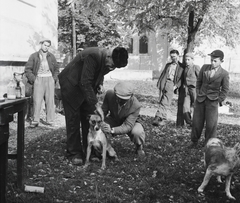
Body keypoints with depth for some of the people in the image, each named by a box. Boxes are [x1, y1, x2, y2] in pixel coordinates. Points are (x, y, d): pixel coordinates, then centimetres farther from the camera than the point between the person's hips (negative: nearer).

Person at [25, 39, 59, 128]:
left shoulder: (51, 56, 12)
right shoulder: (34, 56, 4)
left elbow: (56, 69, 18)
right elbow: (27, 69, 2)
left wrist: (54, 79, 5)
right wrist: (33, 79, -8)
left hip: (49, 79, 2)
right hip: (38, 79, -2)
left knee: (50, 100, 2)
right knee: (37, 100, -7)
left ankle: (50, 120, 7)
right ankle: (35, 121, -3)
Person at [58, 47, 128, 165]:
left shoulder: (109, 61, -9)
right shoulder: (93, 56, -34)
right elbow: (85, 83, -34)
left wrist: (100, 83, -8)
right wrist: (96, 105, -33)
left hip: (87, 86, 7)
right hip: (71, 84, -7)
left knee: (89, 118, 5)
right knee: (73, 119, -5)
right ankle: (74, 154, 3)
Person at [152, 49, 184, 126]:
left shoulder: (181, 66, 9)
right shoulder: (168, 65, 26)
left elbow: (181, 78, 2)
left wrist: (176, 86, -11)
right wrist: (159, 83, 10)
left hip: (171, 84, -5)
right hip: (163, 83, 5)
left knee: (165, 103, -15)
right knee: (161, 102, 0)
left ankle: (158, 117, -22)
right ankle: (163, 119, 5)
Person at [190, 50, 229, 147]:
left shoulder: (224, 74, -8)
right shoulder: (204, 67, 1)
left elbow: (225, 90, -2)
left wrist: (218, 101, -6)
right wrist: (198, 93, 7)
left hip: (212, 101, -3)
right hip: (200, 99, 3)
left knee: (211, 124, 0)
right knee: (197, 121, 9)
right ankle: (194, 141, 25)